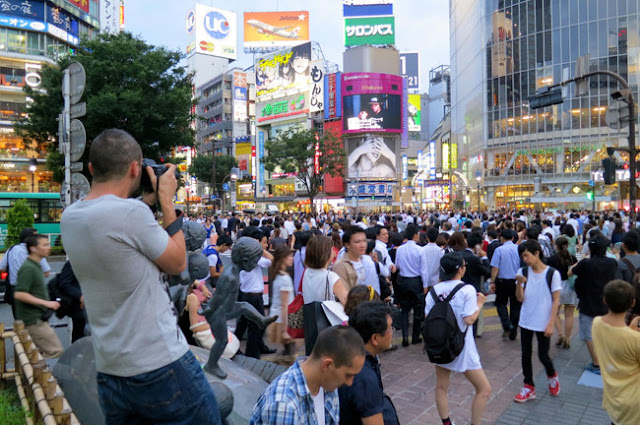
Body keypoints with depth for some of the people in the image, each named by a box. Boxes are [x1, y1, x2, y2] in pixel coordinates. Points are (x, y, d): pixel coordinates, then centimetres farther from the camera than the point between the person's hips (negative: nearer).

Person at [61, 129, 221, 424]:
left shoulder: (69, 217, 3)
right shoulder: (130, 212, -21)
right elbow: (177, 263, -8)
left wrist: (147, 201, 14)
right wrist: (166, 200, -2)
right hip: (160, 365, -7)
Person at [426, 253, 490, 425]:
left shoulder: (434, 290, -2)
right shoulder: (467, 290, -14)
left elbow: (427, 317, -1)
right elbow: (469, 320, -19)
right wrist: (480, 303, -4)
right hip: (461, 347, -5)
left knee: (441, 388, 19)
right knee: (484, 389, 11)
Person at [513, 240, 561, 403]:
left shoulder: (552, 274, -10)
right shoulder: (523, 272, -3)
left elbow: (556, 301, -7)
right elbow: (520, 298, -4)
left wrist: (551, 324, -10)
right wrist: (519, 284, -22)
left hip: (543, 323, -3)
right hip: (526, 322, 3)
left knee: (543, 356, 5)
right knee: (525, 355, 9)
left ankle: (552, 377, 38)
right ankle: (529, 388, 24)